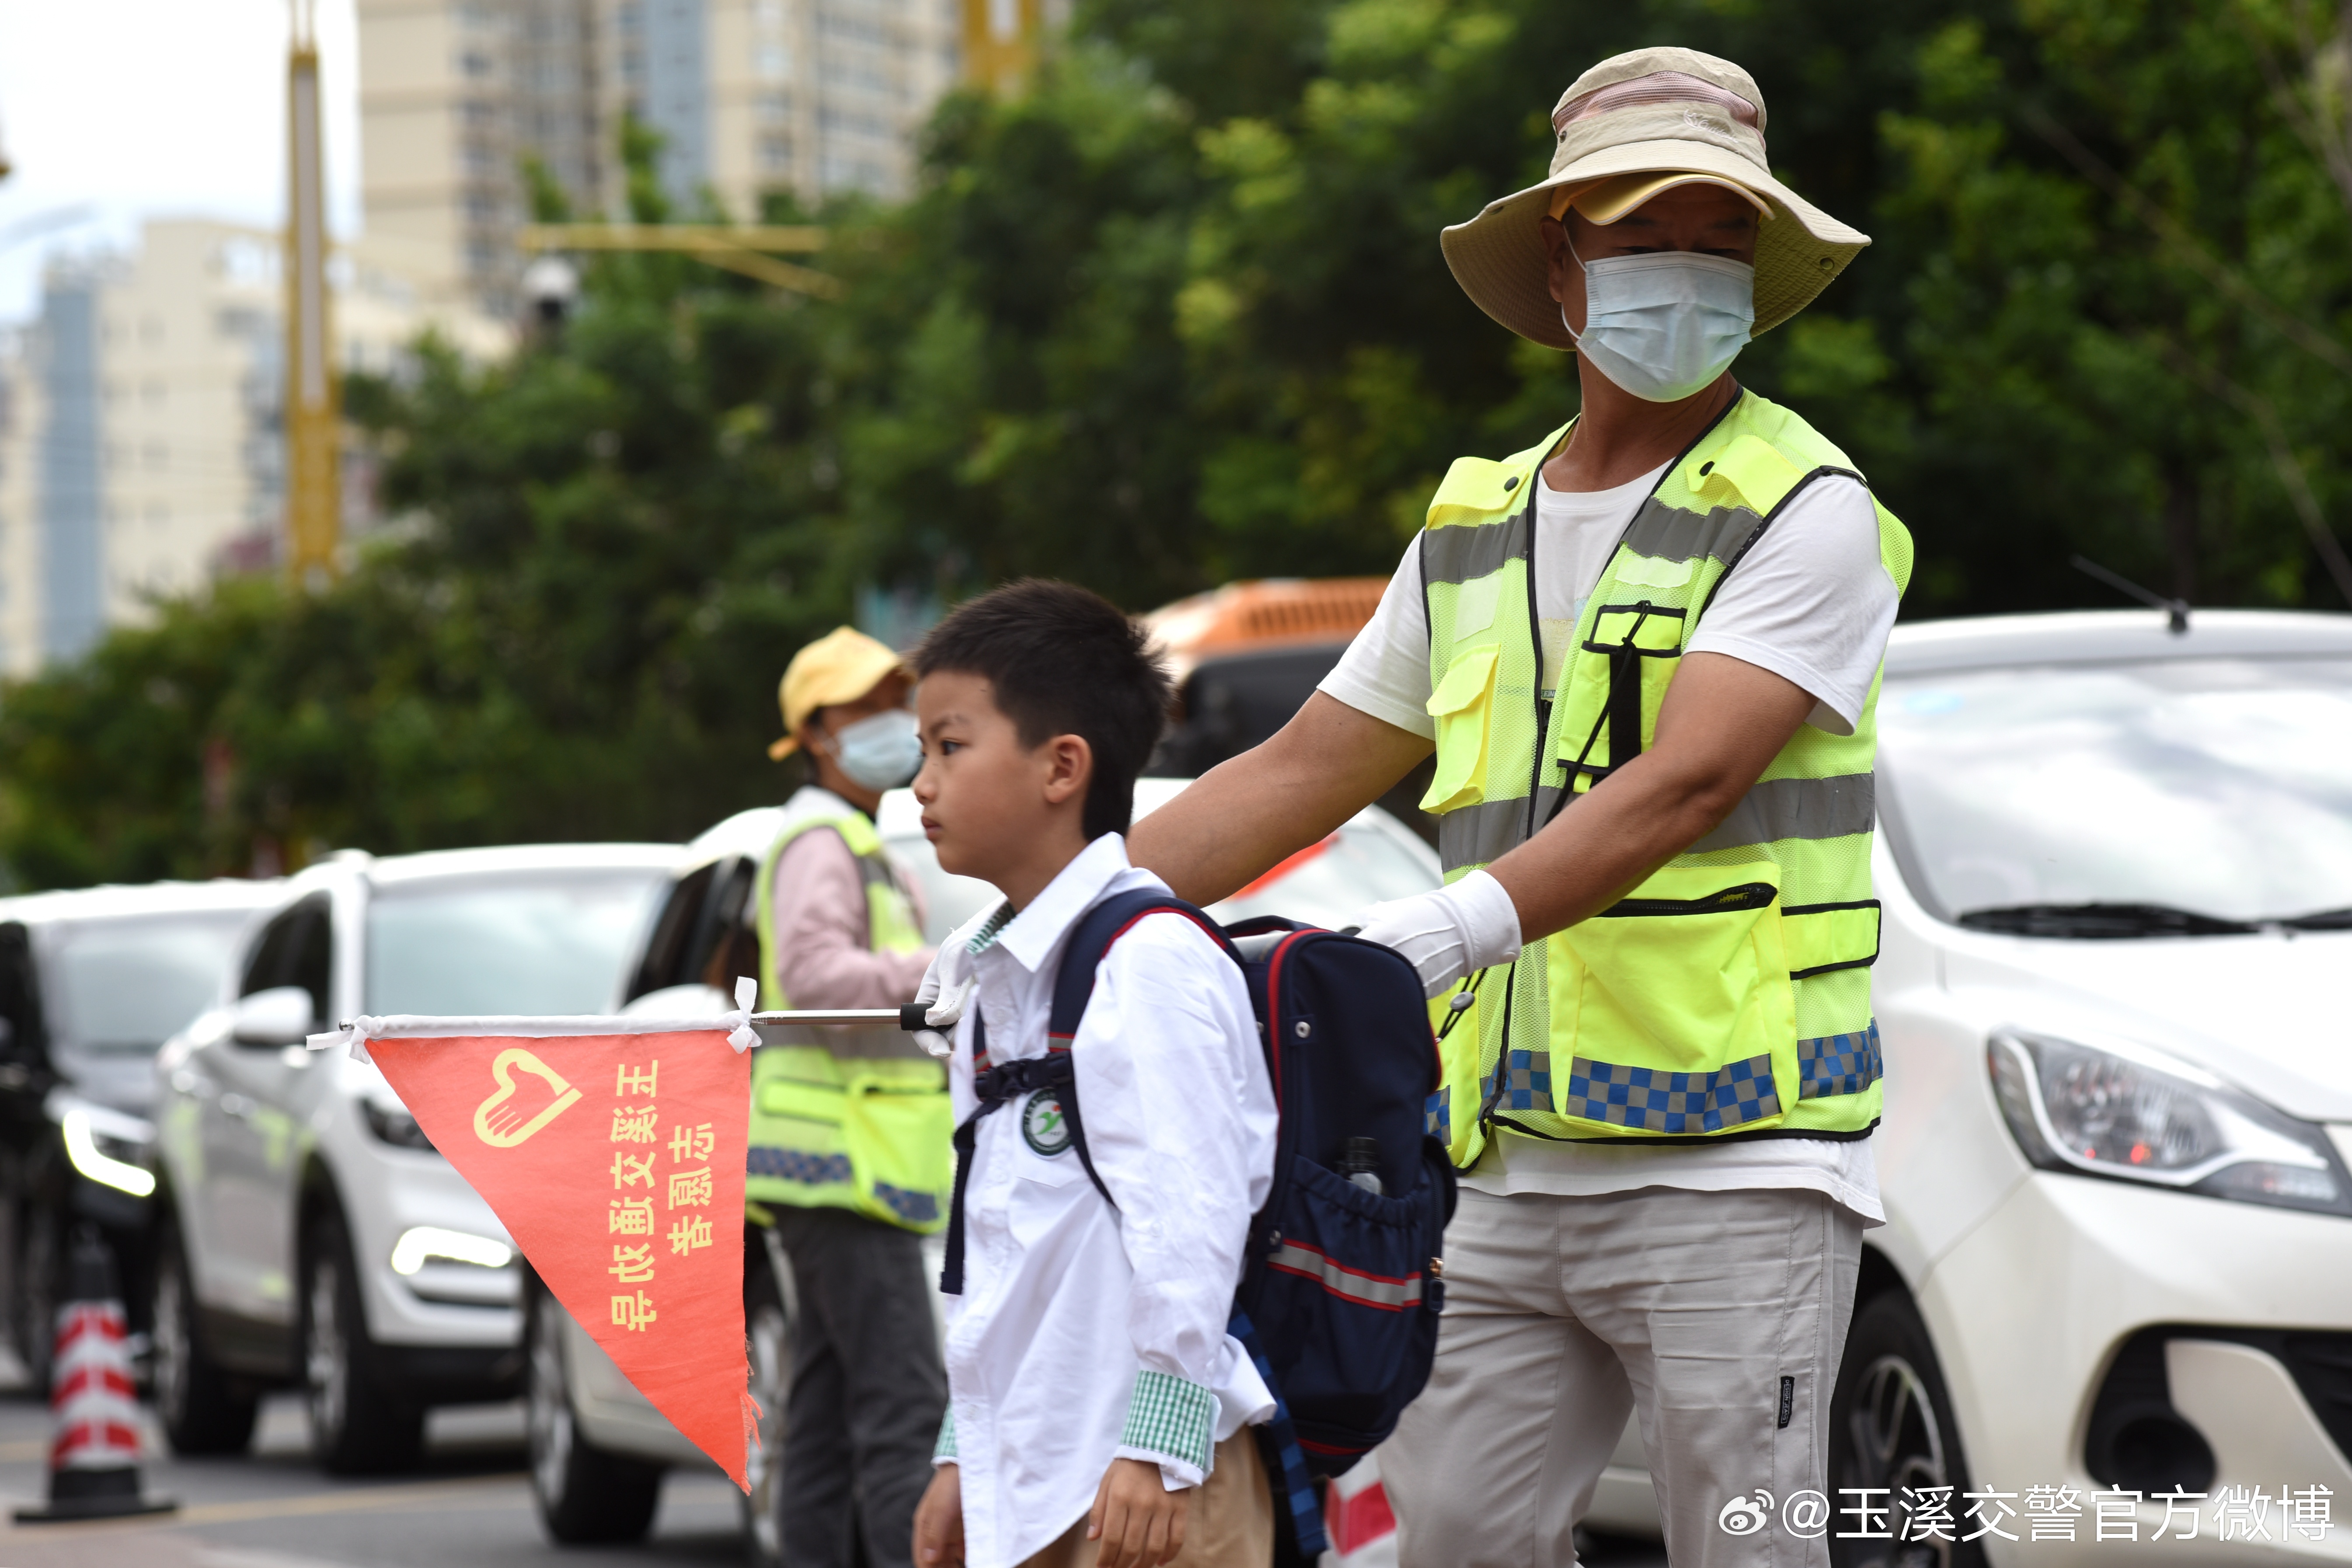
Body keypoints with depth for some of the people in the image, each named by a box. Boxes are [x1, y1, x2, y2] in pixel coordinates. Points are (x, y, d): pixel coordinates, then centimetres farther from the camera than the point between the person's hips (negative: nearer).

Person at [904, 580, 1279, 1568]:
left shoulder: (1149, 965, -12)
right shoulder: (994, 976, 17)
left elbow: (1186, 1221, -18)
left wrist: (1159, 1445, -21)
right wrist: (960, 1453, 22)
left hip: (1146, 1484, -9)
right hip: (1026, 1485, 9)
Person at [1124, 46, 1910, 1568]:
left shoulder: (1804, 512, -4)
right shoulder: (1475, 532, 17)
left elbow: (1686, 785, -17)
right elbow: (1296, 777, 20)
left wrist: (1453, 927, -30)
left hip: (1733, 1165, -6)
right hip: (1515, 1170, 6)